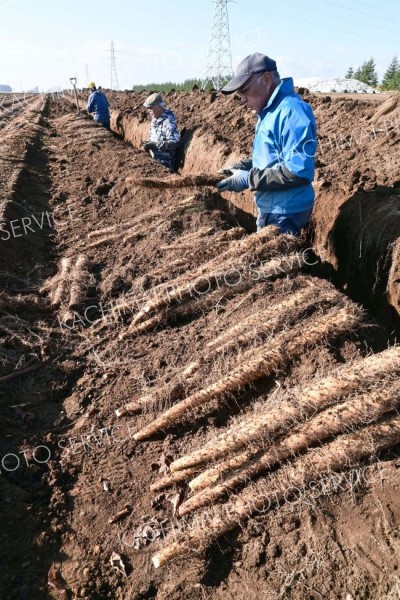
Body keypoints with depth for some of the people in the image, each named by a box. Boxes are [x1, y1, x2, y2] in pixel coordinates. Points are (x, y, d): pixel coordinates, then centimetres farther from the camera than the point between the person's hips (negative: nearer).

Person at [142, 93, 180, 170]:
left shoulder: (168, 122, -21)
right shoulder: (155, 119, 7)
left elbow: (174, 143, -30)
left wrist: (155, 145, -27)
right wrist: (148, 143, 3)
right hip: (154, 159, 9)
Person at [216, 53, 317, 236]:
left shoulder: (292, 112, -22)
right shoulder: (269, 111, 10)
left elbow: (299, 171, -29)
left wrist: (248, 179, -24)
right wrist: (240, 167, 4)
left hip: (285, 213, -10)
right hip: (269, 208, 10)